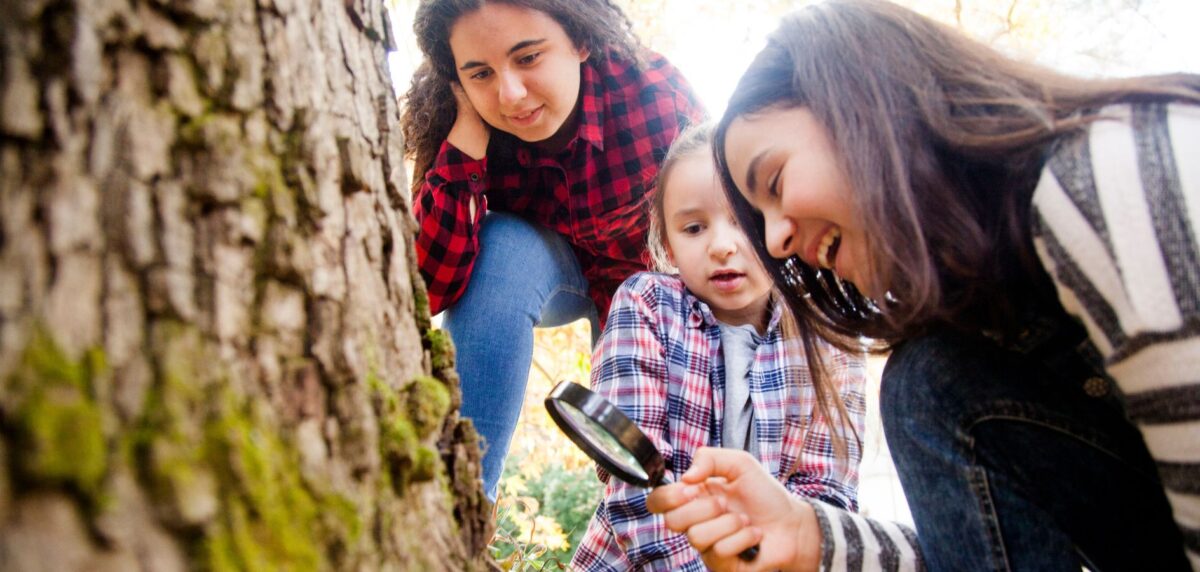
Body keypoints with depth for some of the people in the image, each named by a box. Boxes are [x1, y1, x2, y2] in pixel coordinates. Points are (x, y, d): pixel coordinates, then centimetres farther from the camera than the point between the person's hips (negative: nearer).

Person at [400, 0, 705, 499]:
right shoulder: (477, 134, -25)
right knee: (500, 246, -32)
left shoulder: (654, 93, -31)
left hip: (651, 276, 0)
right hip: (546, 267, 0)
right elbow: (428, 285, -34)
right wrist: (466, 138, -40)